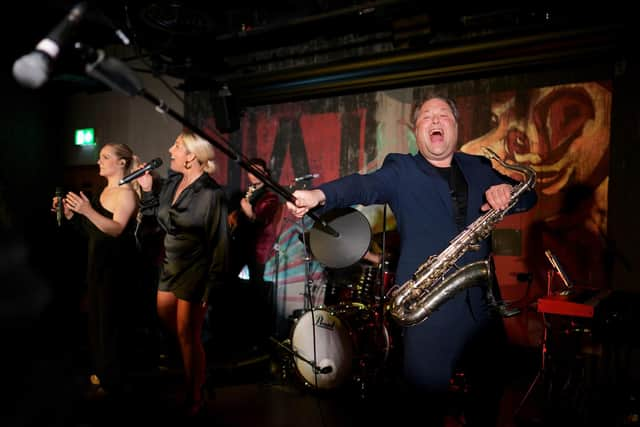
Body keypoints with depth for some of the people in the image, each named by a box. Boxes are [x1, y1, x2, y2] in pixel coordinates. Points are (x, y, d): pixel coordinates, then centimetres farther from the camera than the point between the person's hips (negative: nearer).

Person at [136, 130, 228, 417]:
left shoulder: (211, 194, -20)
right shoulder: (172, 182, 1)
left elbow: (218, 243, -17)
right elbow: (157, 214, 15)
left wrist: (211, 285, -18)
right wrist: (147, 189, 4)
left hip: (195, 271, -7)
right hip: (170, 266, 8)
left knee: (187, 336, 3)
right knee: (165, 319, 20)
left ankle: (195, 398, 23)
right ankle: (196, 365, 45)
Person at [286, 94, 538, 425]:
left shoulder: (479, 168, 14)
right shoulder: (401, 170, 1)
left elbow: (528, 196, 18)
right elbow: (365, 185, -17)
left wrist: (507, 190, -7)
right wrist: (319, 195, -38)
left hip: (481, 302, 5)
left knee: (487, 393, 18)